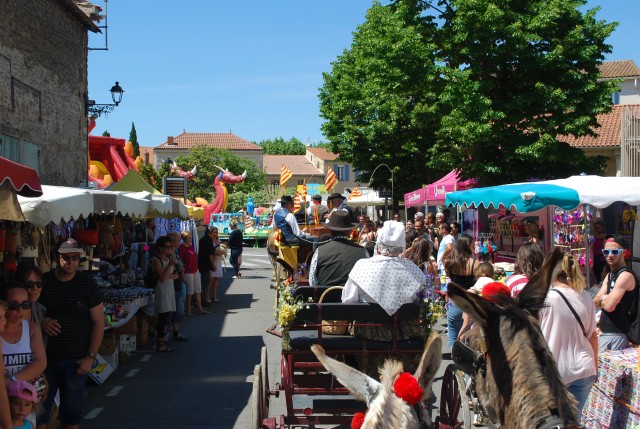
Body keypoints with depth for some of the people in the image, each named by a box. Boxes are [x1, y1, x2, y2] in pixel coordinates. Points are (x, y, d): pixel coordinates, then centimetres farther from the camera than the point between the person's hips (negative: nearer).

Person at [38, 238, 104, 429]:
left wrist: (91, 356, -8)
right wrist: (41, 321, -12)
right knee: (38, 411, 9)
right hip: (45, 357, 2)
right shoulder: (42, 281, -1)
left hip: (75, 361, -1)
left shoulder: (88, 284, -5)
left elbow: (98, 322, -3)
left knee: (72, 413, 10)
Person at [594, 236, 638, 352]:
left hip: (617, 335, -9)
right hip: (604, 333, 9)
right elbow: (595, 302, 8)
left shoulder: (626, 275, -16)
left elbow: (609, 306, -23)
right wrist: (604, 298, -13)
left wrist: (601, 300, -1)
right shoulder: (609, 276, 16)